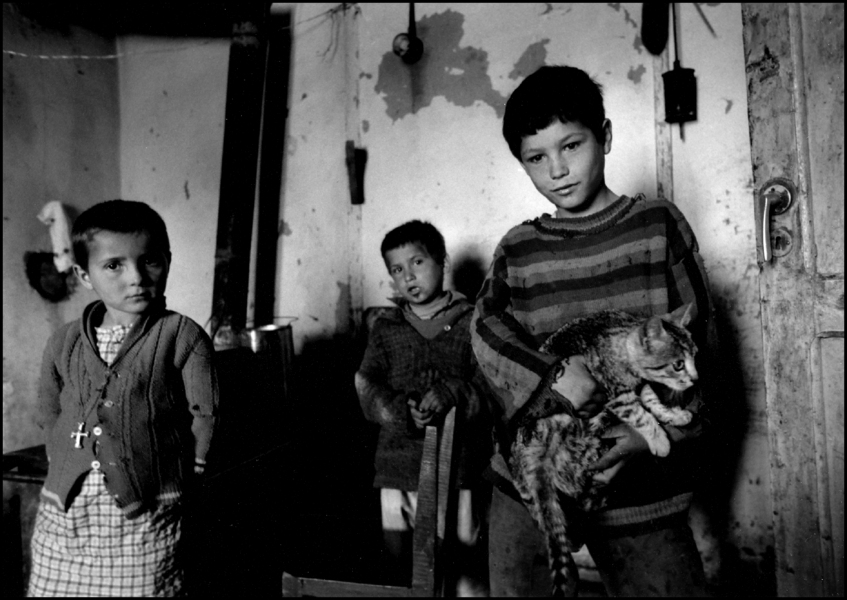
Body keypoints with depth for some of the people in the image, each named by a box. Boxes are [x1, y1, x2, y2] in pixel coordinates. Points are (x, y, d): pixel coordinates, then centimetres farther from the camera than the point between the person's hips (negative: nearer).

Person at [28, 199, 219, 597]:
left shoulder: (182, 337, -7)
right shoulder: (64, 343, 6)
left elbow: (205, 416, -5)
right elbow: (50, 415, 17)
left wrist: (177, 478, -3)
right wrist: (64, 468, 10)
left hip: (146, 517, -4)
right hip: (63, 514, 4)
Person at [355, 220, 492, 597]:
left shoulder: (472, 323, -1)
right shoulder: (385, 328, 9)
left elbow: (493, 389, -7)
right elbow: (367, 388, 0)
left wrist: (452, 394, -25)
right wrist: (403, 413, -18)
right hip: (396, 471, 4)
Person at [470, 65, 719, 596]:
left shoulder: (659, 223, 1)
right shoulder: (517, 248, 6)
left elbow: (697, 342, -2)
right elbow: (485, 326, -7)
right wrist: (553, 374, -24)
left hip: (640, 485, -2)